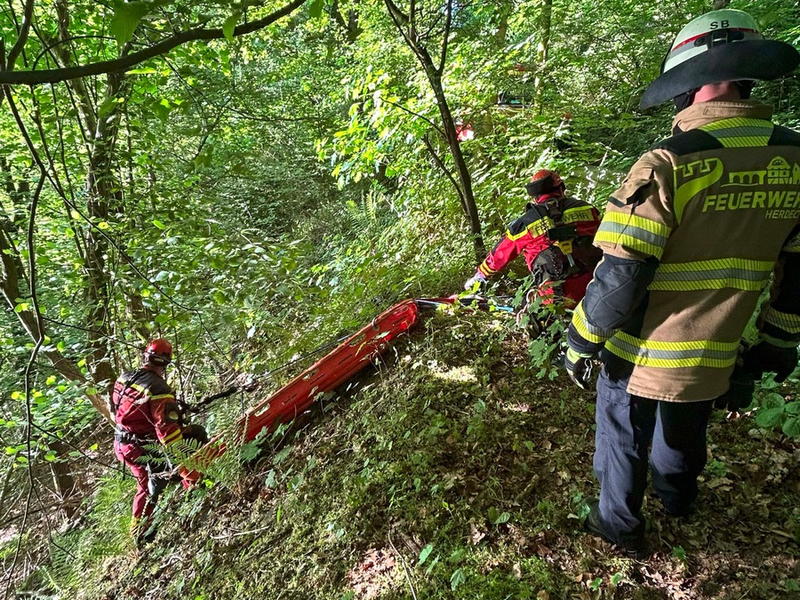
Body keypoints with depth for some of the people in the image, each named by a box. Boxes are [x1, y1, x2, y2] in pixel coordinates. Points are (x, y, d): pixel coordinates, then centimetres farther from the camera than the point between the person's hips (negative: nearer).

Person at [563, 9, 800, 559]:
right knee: (686, 433, 30)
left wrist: (580, 344, -9)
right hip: (715, 361, 6)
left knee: (623, 441, 18)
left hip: (642, 357, -5)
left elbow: (619, 280, -23)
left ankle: (620, 526, 38)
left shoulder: (667, 165, -23)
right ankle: (679, 500, 57)